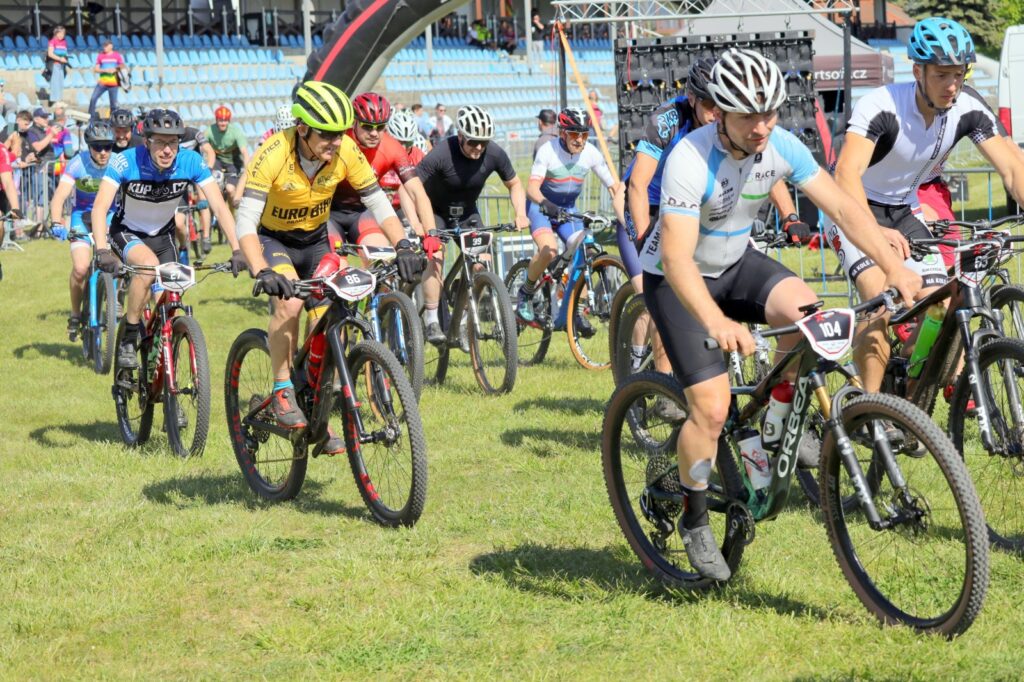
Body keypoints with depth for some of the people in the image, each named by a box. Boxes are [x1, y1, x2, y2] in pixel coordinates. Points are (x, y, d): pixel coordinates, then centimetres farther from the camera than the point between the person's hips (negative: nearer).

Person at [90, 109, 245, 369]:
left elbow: (219, 206, -23)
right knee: (149, 265, -34)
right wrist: (102, 250, -51)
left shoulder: (191, 162, -22)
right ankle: (128, 340, -19)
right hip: (127, 232, -3)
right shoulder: (126, 162, -29)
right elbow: (100, 206, -35)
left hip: (163, 235, 3)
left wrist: (237, 250, -35)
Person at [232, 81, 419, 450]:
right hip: (271, 239, -4)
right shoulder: (274, 154, -32)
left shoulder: (346, 151, -21)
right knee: (290, 303, -32)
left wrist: (403, 246, -30)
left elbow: (378, 203, -13)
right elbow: (246, 222, -36)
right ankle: (282, 392, -15)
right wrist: (262, 273, -51)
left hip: (315, 242, 4)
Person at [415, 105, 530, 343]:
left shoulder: (494, 154, -20)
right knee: (436, 256, -25)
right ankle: (431, 320, -19)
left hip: (467, 211, 4)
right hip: (435, 210, -4)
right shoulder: (441, 154, -32)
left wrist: (521, 214, -18)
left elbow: (514, 184, -2)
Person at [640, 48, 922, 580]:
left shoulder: (781, 147, -16)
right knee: (712, 409, -15)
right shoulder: (690, 160, -32)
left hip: (736, 262, 5)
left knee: (804, 308, -26)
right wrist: (717, 323, -55)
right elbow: (677, 257, -40)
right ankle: (694, 522, 8)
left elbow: (841, 206, -15)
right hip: (676, 278, -5)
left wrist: (894, 267, -28)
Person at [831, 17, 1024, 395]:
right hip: (856, 209, -6)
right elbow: (847, 172, -42)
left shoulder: (969, 110, -14)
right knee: (879, 296, -27)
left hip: (905, 210, 6)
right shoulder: (881, 106, -30)